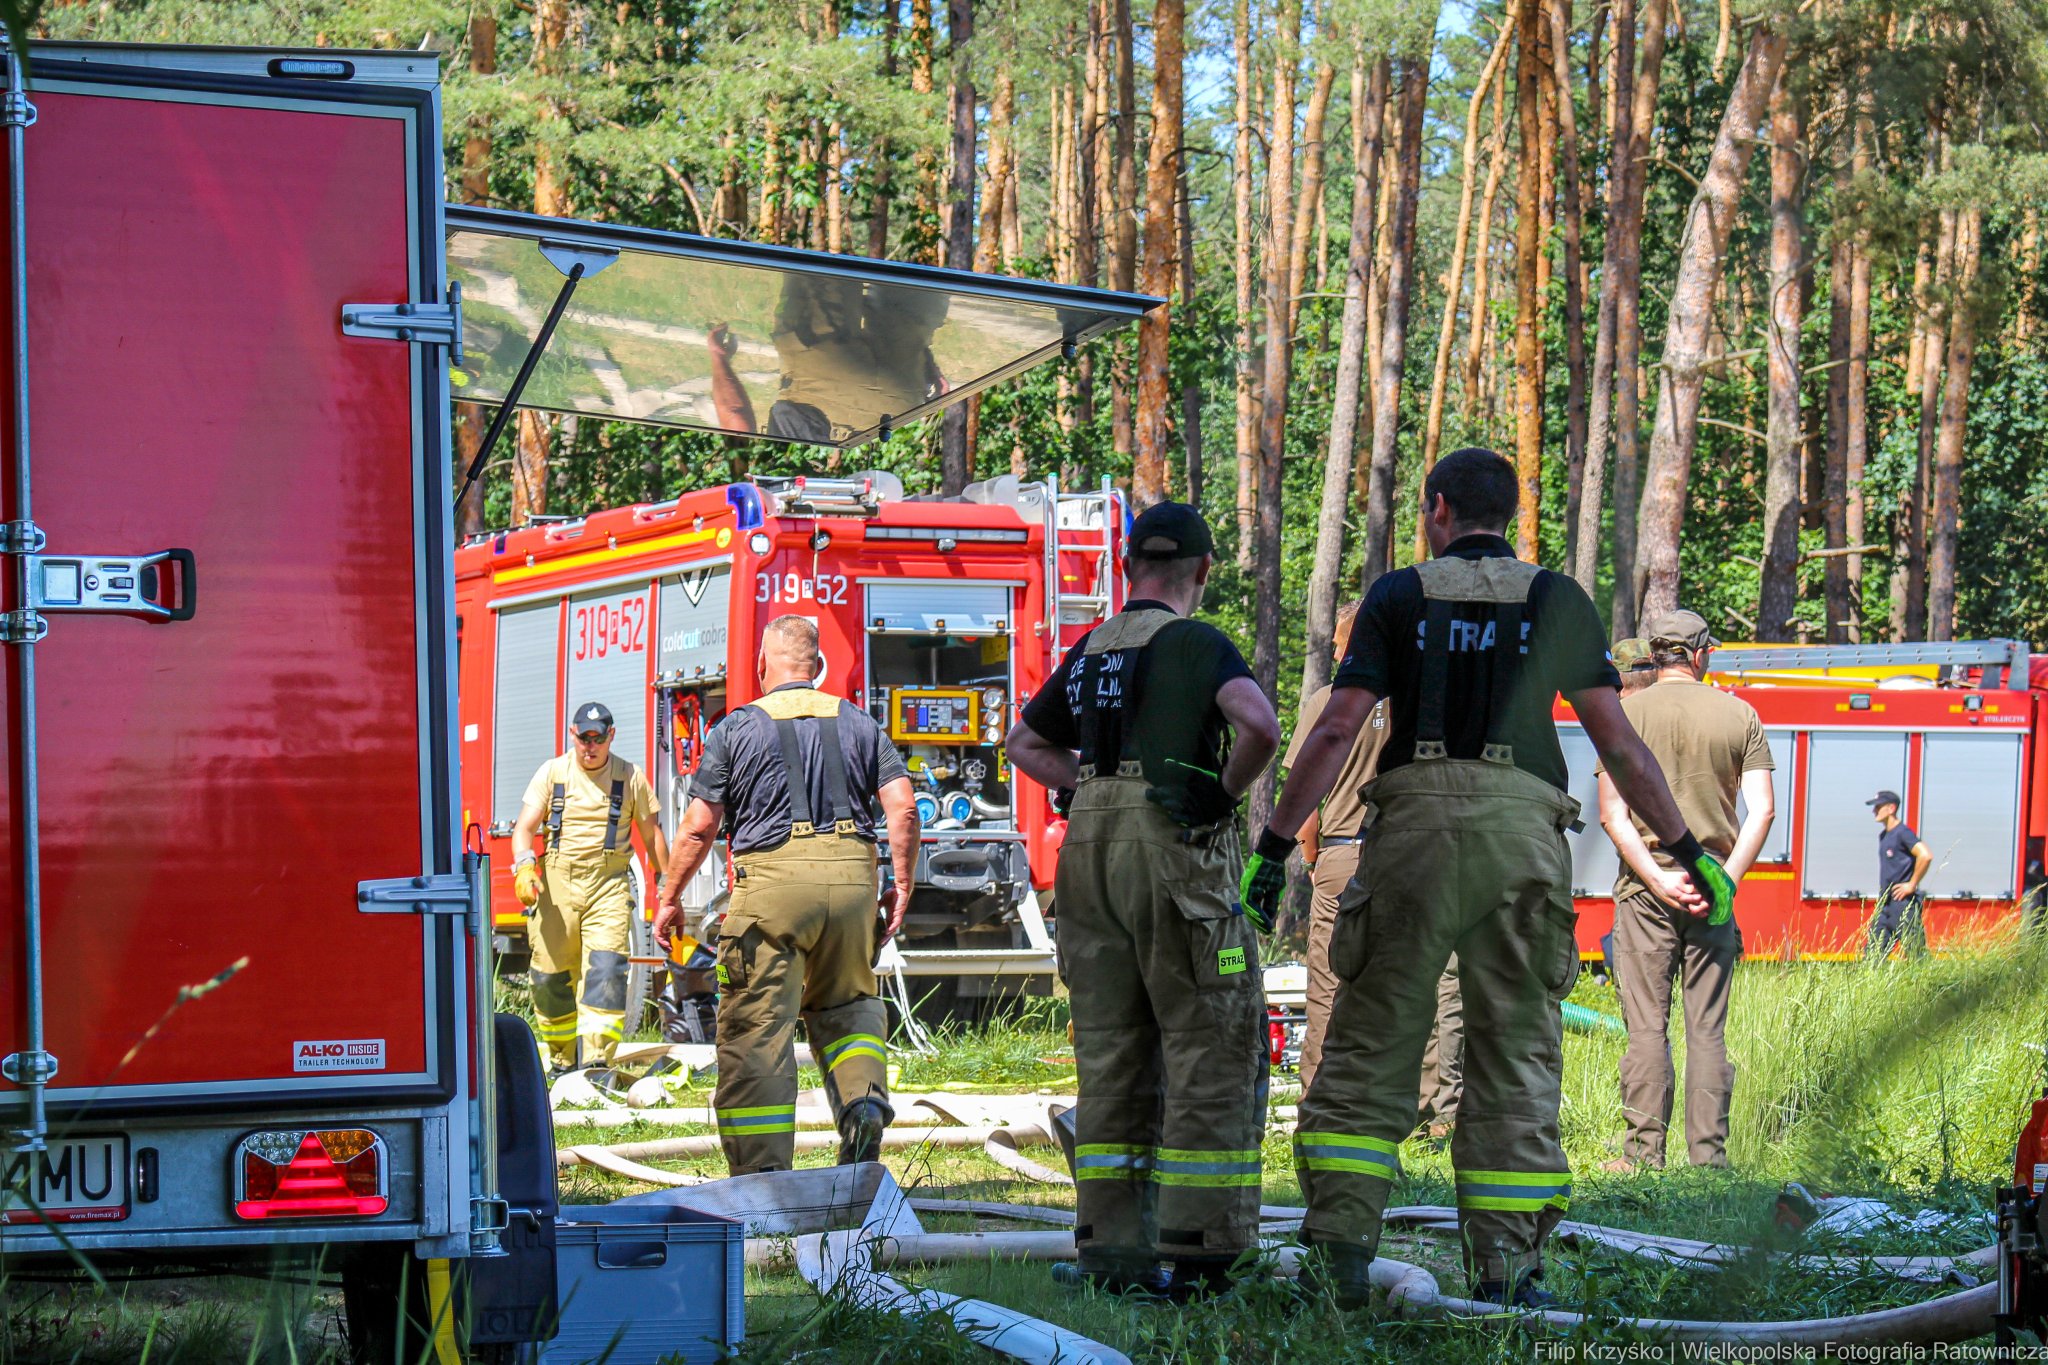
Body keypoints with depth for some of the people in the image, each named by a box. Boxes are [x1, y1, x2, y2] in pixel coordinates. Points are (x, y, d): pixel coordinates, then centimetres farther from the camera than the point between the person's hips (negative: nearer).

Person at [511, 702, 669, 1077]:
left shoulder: (631, 778, 6)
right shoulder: (552, 772, 6)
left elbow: (651, 835, 13)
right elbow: (525, 827, -1)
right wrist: (524, 866, -20)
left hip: (608, 885, -1)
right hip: (557, 881, 1)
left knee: (606, 968, -18)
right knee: (550, 975, 2)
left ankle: (597, 1060, -23)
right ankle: (562, 1060, 19)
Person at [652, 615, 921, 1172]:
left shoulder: (736, 728, 5)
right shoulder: (858, 723, 13)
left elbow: (699, 825, 3)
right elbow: (903, 807, 3)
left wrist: (670, 898, 13)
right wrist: (902, 887, 10)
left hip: (771, 879, -3)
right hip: (851, 876, 3)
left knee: (757, 1028, 0)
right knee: (846, 1005, 23)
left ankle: (762, 1170, -3)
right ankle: (865, 1096, -4)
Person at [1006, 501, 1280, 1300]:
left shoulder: (1089, 652, 15)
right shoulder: (1197, 645, -7)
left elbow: (1027, 743, 28)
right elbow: (1260, 725, -23)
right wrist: (1224, 791, -6)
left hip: (1091, 846, 7)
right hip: (1174, 851, -7)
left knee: (1111, 1053, 9)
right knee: (1210, 1052, -1)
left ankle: (1111, 1244, 7)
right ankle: (1197, 1246, -5)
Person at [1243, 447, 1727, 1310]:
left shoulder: (1398, 597, 10)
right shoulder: (1559, 604, 11)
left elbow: (1336, 730, 1)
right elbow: (1619, 742, 9)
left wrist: (1275, 847, 3)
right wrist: (1688, 851, 15)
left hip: (1414, 821, 0)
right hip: (1519, 829, 0)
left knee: (1373, 1040, 4)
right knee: (1515, 1053, 4)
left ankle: (1339, 1243, -5)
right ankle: (1505, 1264, -1)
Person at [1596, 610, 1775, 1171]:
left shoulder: (1625, 714, 0)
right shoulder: (1740, 715, 4)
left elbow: (1612, 814, -8)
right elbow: (1762, 810, -4)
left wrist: (1656, 878, -10)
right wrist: (1726, 880, -8)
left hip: (1645, 887, -1)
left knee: (1647, 1026, 1)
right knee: (1707, 1029, 5)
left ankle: (1644, 1155, -1)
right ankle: (1708, 1157, 4)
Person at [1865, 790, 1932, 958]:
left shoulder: (1903, 832, -12)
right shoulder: (1884, 835, 17)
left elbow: (1926, 856, -25)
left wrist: (1912, 885, -18)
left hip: (1904, 903, -10)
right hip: (1885, 904, 10)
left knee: (1916, 955, -8)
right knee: (1871, 952, 5)